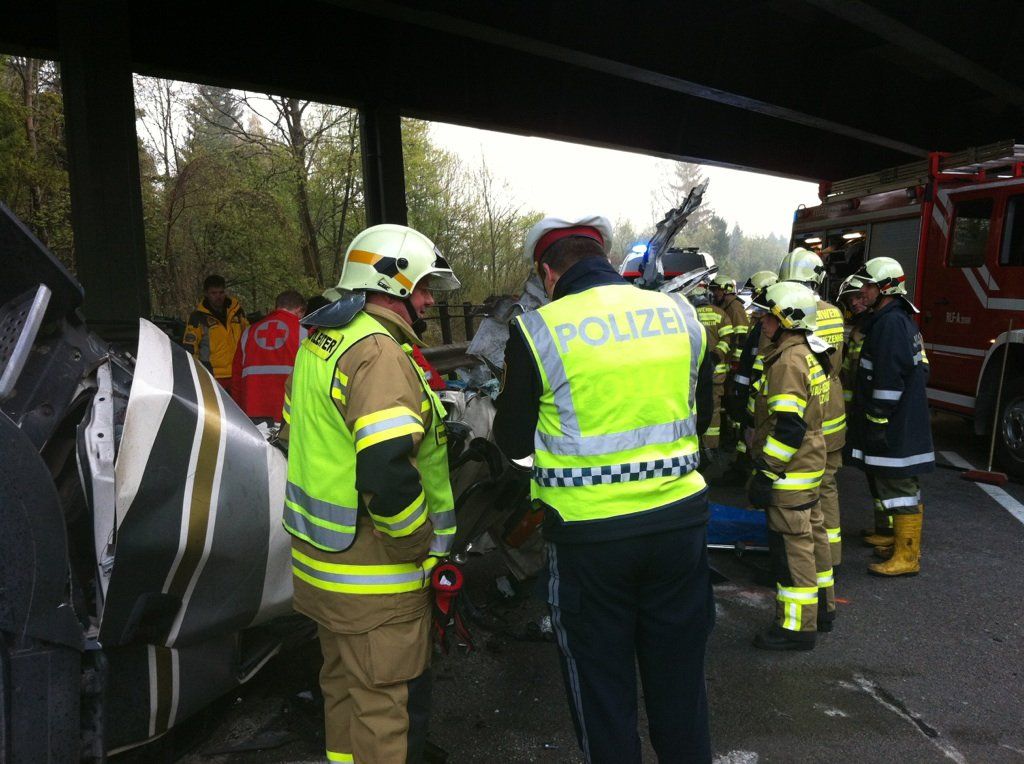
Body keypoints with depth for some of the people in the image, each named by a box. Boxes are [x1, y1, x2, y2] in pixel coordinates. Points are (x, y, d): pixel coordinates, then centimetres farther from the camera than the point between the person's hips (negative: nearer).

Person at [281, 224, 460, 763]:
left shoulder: (318, 343, 10)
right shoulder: (379, 353, -22)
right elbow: (388, 473, -32)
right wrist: (423, 549, -17)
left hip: (320, 563, 10)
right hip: (374, 581, -10)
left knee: (345, 687, 26)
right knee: (388, 705, 6)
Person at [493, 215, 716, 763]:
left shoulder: (536, 332, -11)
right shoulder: (681, 315, 2)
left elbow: (513, 442, -2)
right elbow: (701, 416, 13)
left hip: (590, 530, -4)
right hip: (680, 517, 4)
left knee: (600, 676, 15)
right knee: (678, 668, 21)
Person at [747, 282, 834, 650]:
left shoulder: (789, 361, -20)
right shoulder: (809, 354, 12)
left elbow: (788, 428, -25)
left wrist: (766, 473, -21)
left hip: (790, 471, -11)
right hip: (809, 465, 11)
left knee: (792, 545, -3)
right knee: (811, 534, 19)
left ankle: (797, 627, 7)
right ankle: (821, 607, 33)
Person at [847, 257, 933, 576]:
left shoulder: (890, 322, -18)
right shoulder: (898, 319, 16)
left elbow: (889, 379, -24)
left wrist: (878, 420, -20)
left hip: (896, 427, -11)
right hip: (904, 424, 11)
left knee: (899, 488, -5)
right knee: (902, 486, 20)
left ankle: (906, 557, 2)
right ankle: (905, 538, 33)